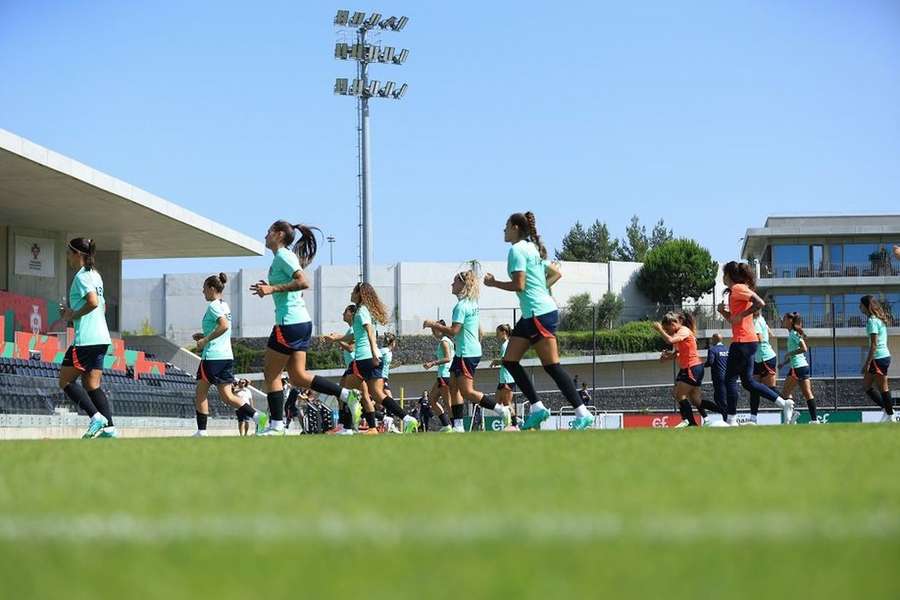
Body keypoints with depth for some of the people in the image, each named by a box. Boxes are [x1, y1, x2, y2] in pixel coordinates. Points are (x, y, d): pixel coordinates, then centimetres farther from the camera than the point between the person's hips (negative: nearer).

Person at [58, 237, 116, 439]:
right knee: (92, 386, 8)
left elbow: (93, 302, -24)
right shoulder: (95, 275, 19)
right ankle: (109, 428, 0)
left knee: (65, 381, 0)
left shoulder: (81, 276, -10)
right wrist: (71, 312, 18)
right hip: (101, 338, 9)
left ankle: (96, 417, -10)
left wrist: (74, 315, -9)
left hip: (86, 339, -9)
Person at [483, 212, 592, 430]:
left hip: (539, 313, -10)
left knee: (552, 366, -10)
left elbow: (519, 285, -18)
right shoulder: (533, 249, 18)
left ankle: (582, 414, -12)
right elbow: (556, 273, 23)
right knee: (510, 361, 10)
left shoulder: (516, 250, -10)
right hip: (531, 315, 10)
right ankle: (537, 408, 6)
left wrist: (493, 283, -5)